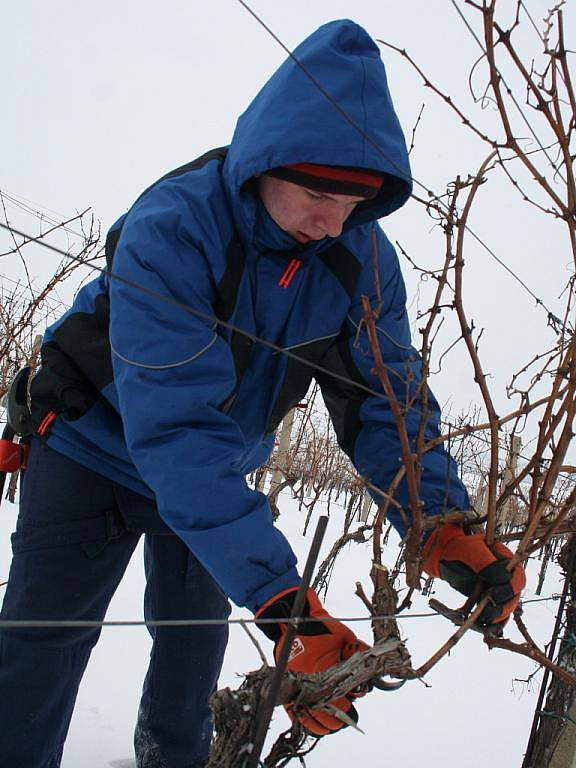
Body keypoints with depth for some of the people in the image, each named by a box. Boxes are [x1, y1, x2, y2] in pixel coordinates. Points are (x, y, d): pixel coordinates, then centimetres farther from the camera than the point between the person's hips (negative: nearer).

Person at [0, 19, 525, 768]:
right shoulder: (170, 229, -36)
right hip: (101, 448, -4)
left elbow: (386, 398, -17)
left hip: (220, 472, 5)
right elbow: (175, 427, -43)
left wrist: (443, 526, -36)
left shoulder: (363, 257, -18)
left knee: (194, 634, 16)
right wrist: (282, 601, -49)